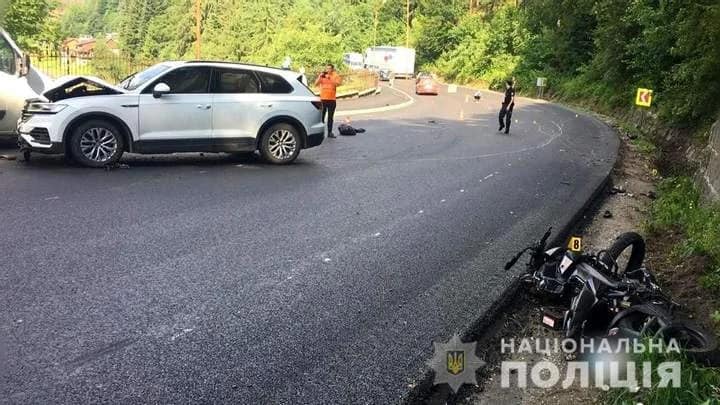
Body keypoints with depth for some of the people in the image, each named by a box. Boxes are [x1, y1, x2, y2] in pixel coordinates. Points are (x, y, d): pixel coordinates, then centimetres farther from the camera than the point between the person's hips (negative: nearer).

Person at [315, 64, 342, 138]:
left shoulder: (335, 76, 5)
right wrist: (320, 76, -12)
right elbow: (316, 84, 0)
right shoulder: (322, 76, 9)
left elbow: (337, 83, -13)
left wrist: (330, 78, -21)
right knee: (321, 116, -3)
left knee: (330, 117, 3)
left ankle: (330, 132, 8)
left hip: (332, 100, 0)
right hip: (323, 99, 0)